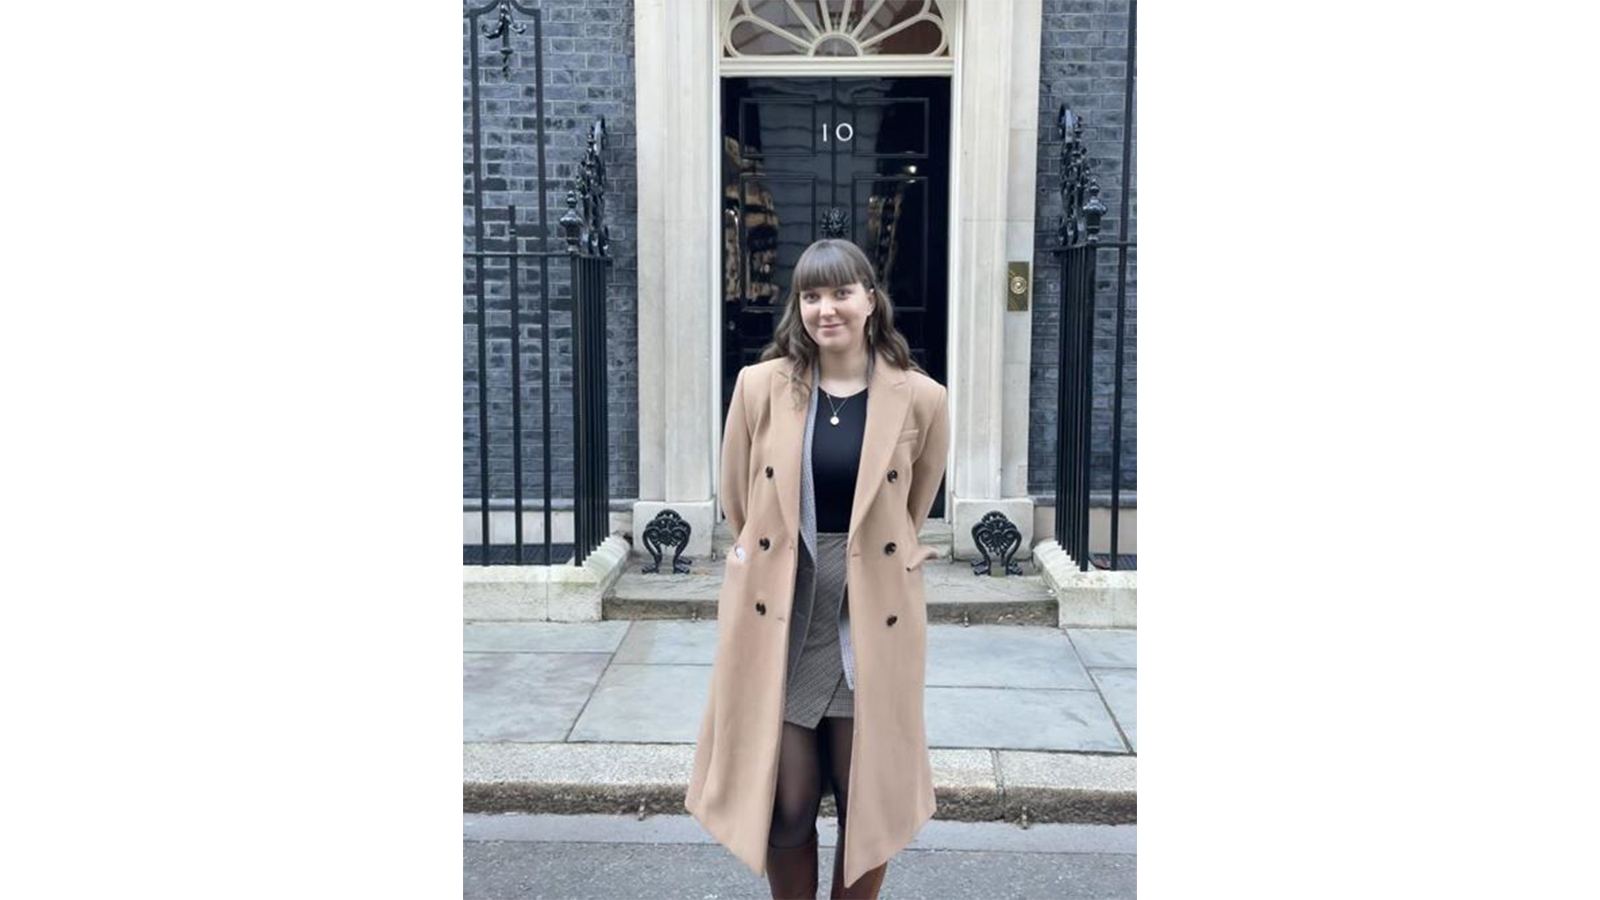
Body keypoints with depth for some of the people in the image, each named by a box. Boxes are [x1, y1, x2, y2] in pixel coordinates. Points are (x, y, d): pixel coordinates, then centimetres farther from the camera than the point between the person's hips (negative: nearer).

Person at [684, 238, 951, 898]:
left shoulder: (921, 399, -5)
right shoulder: (760, 386, -5)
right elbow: (735, 504, 8)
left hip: (873, 627, 0)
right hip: (777, 624, 0)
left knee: (870, 803, 10)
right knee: (784, 806, 7)